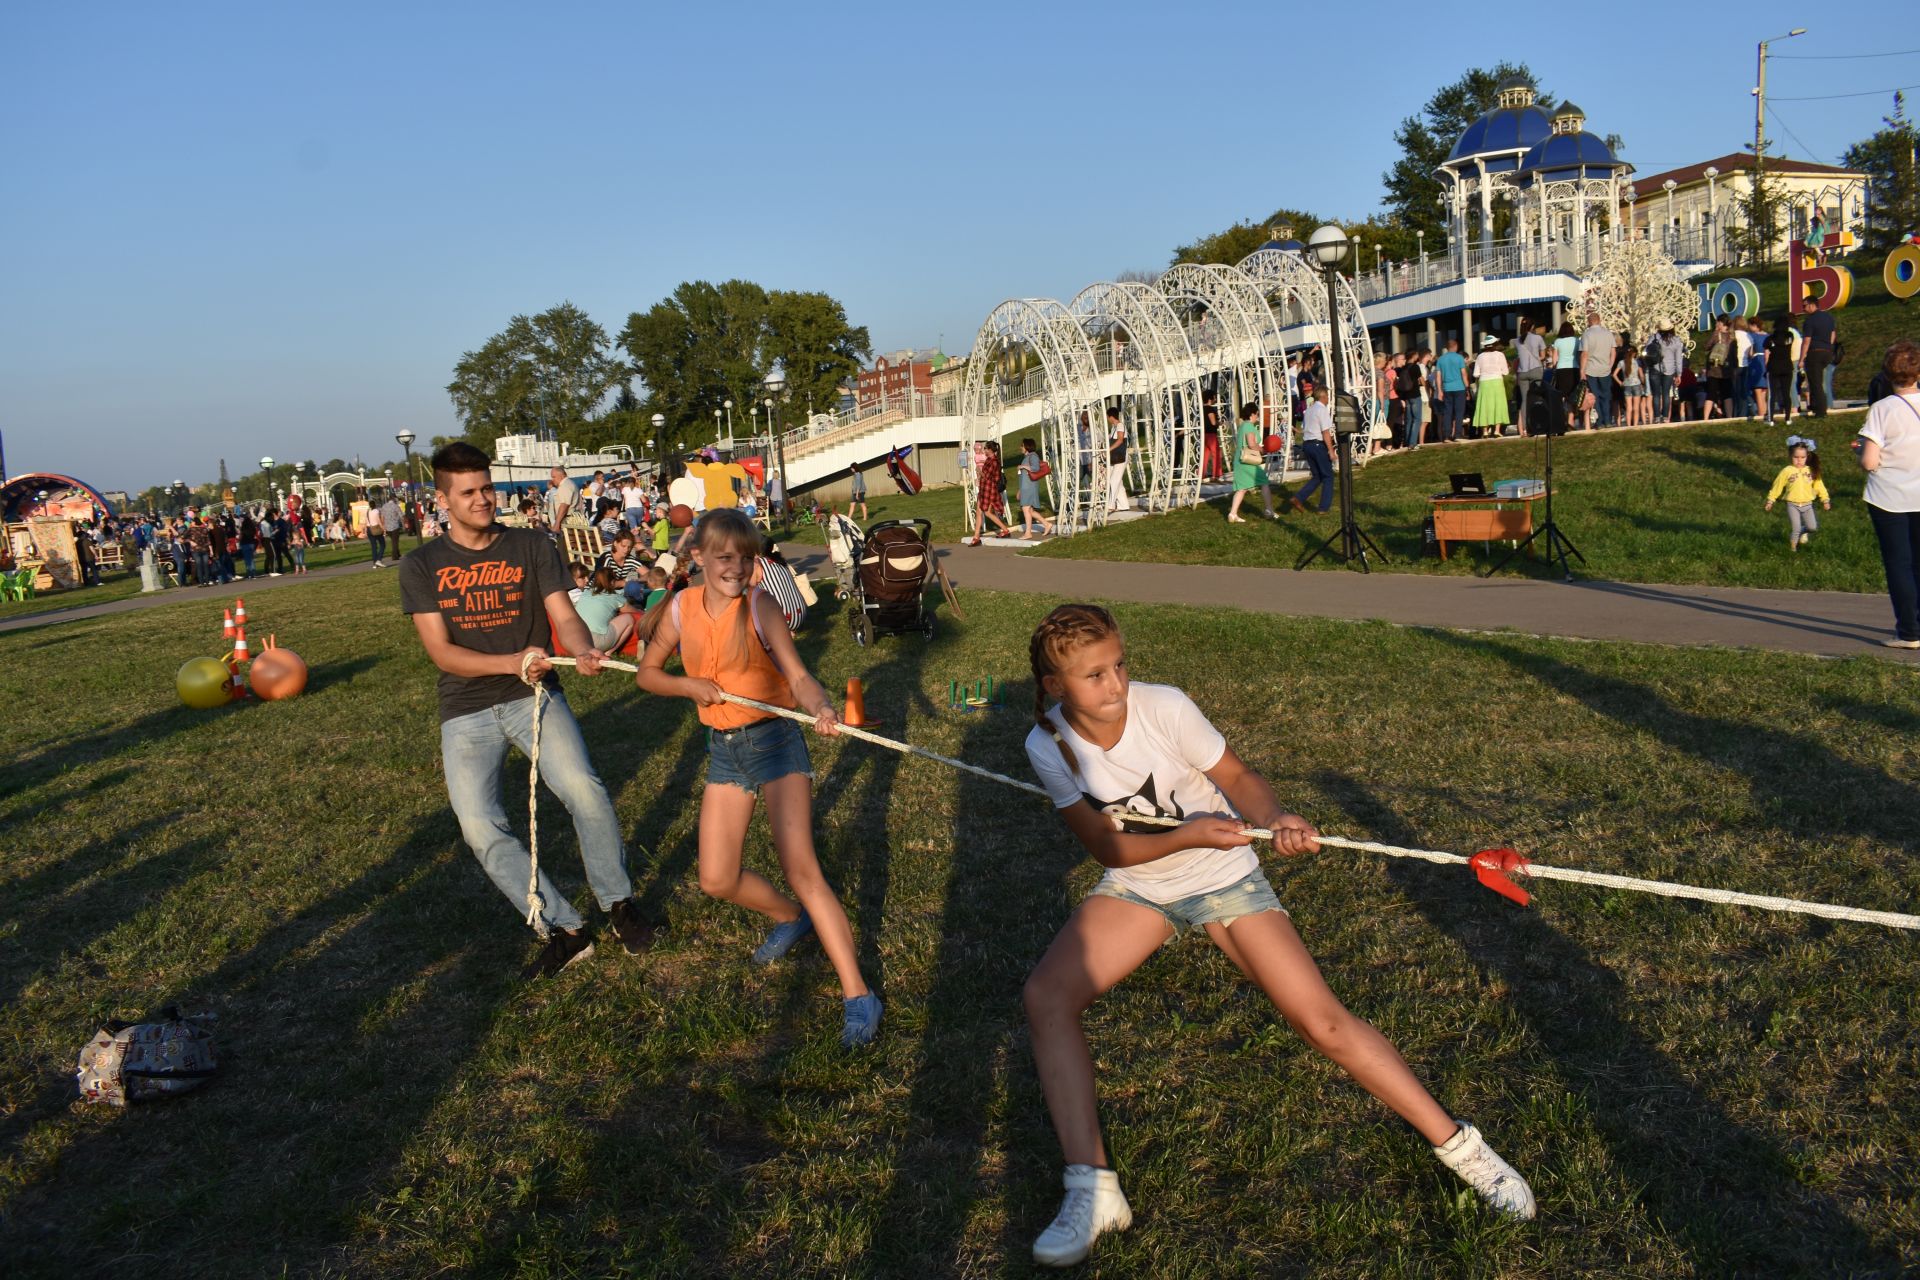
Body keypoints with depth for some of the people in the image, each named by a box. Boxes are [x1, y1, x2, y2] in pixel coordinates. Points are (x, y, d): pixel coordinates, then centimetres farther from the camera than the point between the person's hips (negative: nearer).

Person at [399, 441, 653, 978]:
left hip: (534, 694, -1)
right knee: (481, 828, -14)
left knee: (584, 790, -24)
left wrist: (583, 650, -29)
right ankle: (564, 930, -2)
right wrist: (512, 662, -21)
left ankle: (619, 903, -3)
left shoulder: (531, 547, 4)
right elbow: (441, 651, -4)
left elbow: (564, 616, -5)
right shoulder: (421, 566, 4)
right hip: (466, 710, 1)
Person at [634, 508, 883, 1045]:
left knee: (799, 868, -16)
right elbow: (647, 671, 12)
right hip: (723, 749, 5)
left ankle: (858, 995, -12)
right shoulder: (681, 608, 1)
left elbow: (798, 675, -19)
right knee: (717, 880, 8)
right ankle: (790, 917, 39)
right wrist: (689, 685, -9)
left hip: (775, 739, -5)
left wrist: (820, 708, -40)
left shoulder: (759, 605, -11)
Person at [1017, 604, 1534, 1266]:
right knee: (1046, 994, -21)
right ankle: (1092, 1189, -19)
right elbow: (1106, 846, -13)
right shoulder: (1048, 744, -15)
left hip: (1222, 877, -2)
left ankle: (1459, 1145, 7)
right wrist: (1187, 835, -29)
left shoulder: (1165, 708, -22)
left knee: (1322, 1020, -12)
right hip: (1135, 887, 2)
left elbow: (1238, 778, -10)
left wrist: (1275, 819, -32)